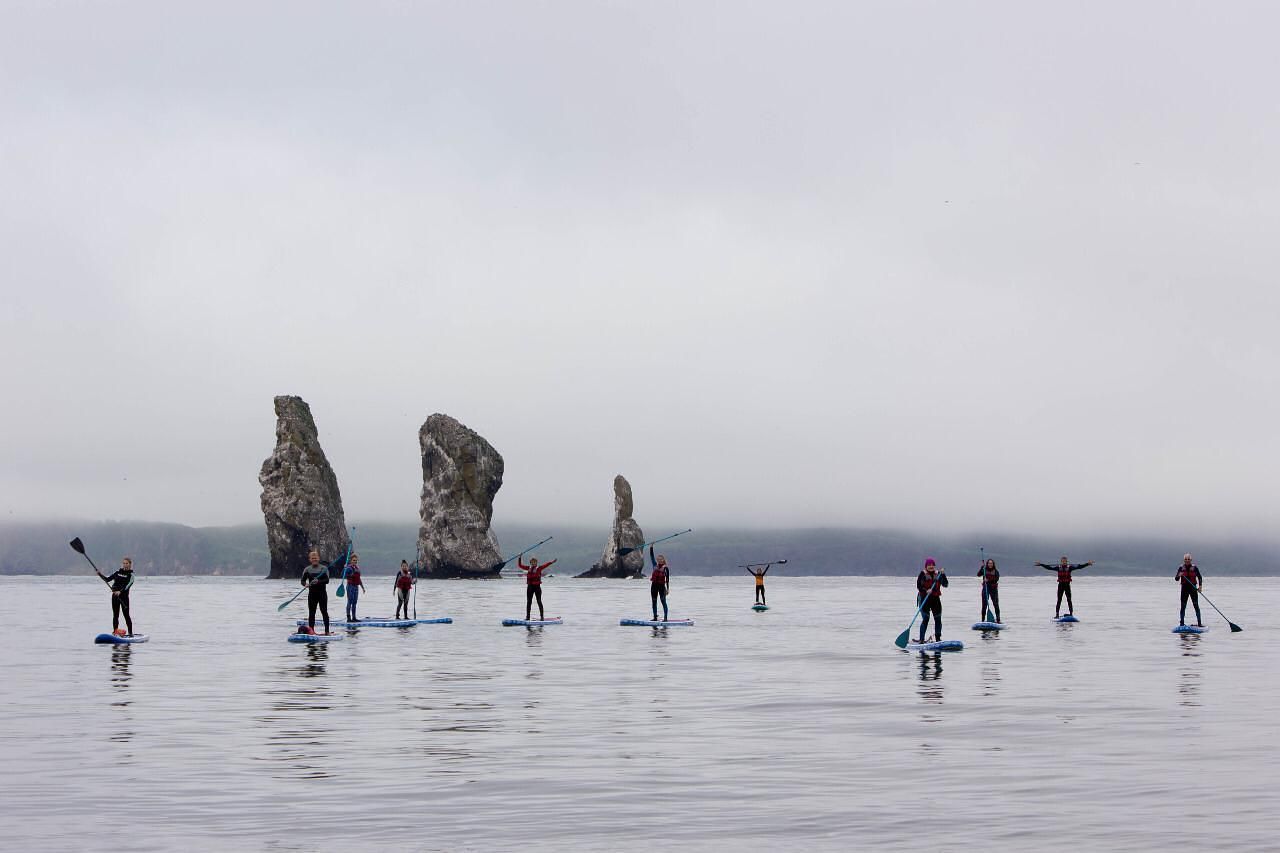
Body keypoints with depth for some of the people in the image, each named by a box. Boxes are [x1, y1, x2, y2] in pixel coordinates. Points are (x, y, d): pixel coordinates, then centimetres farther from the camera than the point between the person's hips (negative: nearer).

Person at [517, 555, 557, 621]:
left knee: (539, 602, 0)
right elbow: (520, 565, 12)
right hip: (530, 587, 4)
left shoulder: (539, 568, -2)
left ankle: (542, 616, 5)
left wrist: (552, 562, -28)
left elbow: (545, 565, -15)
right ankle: (527, 617, 13)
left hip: (537, 586, -4)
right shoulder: (528, 568, 8)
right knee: (528, 602, 7)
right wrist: (519, 558, 3)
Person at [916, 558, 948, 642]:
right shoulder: (922, 574, -1)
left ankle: (938, 638, 18)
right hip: (925, 598, -4)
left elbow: (945, 584, 1)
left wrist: (943, 575, -11)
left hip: (935, 599, 4)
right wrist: (926, 591, -23)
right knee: (925, 619, -9)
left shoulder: (938, 574, 9)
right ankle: (921, 639, -5)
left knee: (938, 619, 6)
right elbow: (918, 586, -7)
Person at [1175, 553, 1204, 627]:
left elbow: (1199, 577, 4)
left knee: (1196, 606, -2)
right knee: (1183, 606, 2)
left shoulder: (1194, 567, 0)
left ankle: (1199, 623, 0)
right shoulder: (1181, 568, 2)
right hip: (1184, 588, 1)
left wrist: (1200, 585, -10)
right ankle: (1182, 623, 8)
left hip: (1193, 588, -1)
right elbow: (1176, 579, 0)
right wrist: (1179, 575, -22)